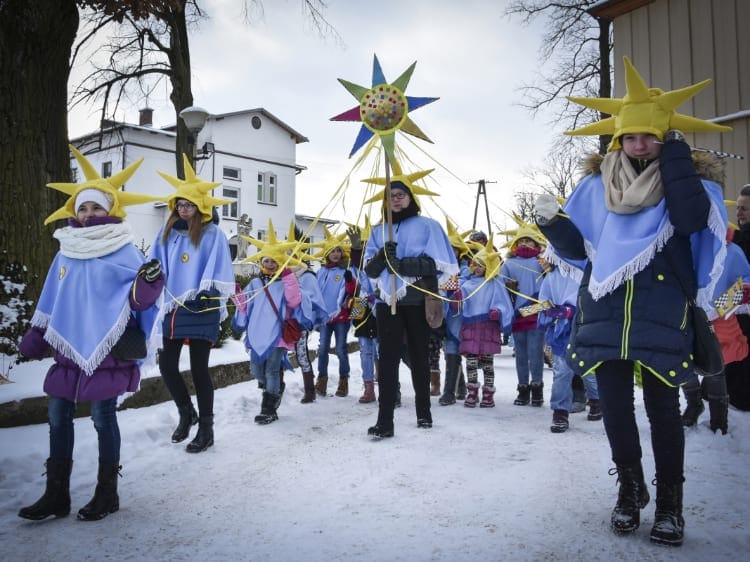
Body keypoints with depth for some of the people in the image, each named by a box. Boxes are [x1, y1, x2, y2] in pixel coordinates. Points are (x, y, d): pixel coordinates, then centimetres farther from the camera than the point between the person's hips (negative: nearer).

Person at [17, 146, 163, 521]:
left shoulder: (123, 251, -7)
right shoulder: (66, 252, 11)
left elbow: (138, 297, -13)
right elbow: (50, 301, 17)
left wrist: (149, 281, -35)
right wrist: (33, 342, 21)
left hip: (107, 349, -6)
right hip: (68, 347, 6)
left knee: (103, 418, 1)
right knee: (58, 417, 10)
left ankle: (107, 494, 17)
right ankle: (56, 495, 24)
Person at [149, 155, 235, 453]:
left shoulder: (213, 234, -5)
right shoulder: (168, 231, 10)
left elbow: (218, 272, -8)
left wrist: (208, 293, -21)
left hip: (201, 311, -5)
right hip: (172, 309, 5)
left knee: (199, 369, 1)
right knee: (166, 365, 7)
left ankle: (206, 428, 15)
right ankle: (186, 412, 33)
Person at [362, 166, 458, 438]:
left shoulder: (428, 226, 4)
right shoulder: (378, 231, 15)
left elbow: (440, 263, -4)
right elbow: (369, 270, 10)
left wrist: (404, 264, -15)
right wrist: (382, 256, -11)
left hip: (417, 301, -2)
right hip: (387, 302, 2)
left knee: (419, 356, 9)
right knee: (388, 359, -4)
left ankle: (423, 412, 24)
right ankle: (384, 421, -5)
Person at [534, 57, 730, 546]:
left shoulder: (688, 181, 3)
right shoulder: (596, 186, 8)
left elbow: (692, 220, -19)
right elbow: (576, 249, 9)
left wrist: (675, 158, -14)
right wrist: (554, 224, -9)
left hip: (661, 316, -2)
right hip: (605, 315, 2)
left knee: (663, 408, 4)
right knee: (615, 406, 8)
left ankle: (670, 502, 21)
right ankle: (631, 488, 28)